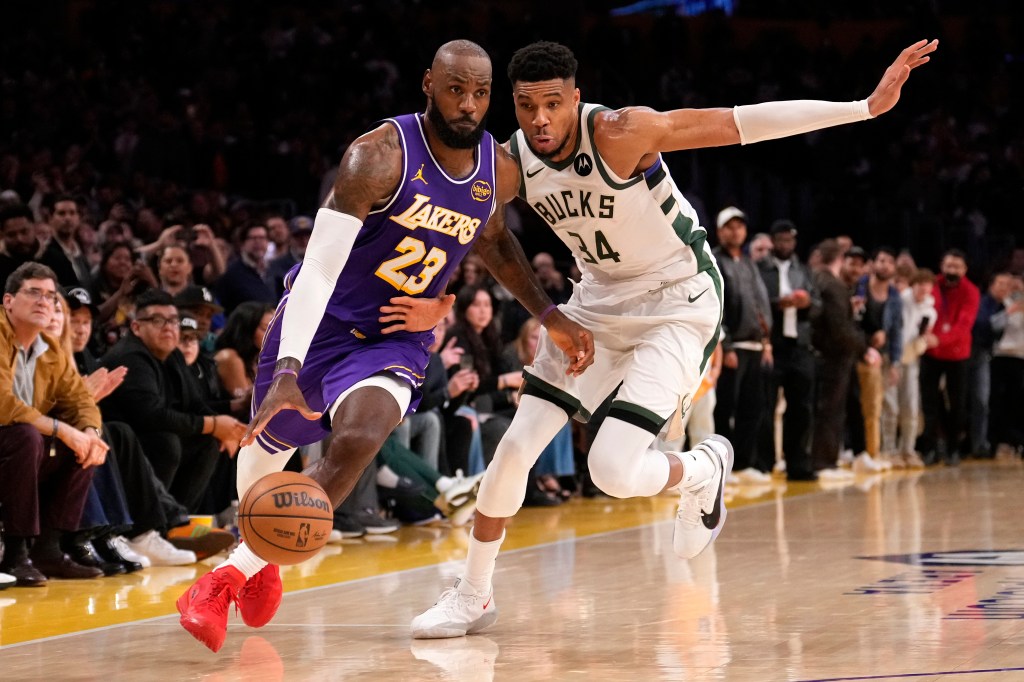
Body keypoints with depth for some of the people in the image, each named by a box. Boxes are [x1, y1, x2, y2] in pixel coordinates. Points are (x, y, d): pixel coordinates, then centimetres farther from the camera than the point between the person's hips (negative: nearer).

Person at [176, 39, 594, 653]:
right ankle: (261, 553, 55)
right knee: (269, 444, 19)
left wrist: (549, 315, 10)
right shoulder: (381, 155, -25)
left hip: (395, 338, 2)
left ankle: (231, 574, -18)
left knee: (359, 440, -28)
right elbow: (319, 267, -31)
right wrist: (288, 371, -41)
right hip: (320, 323, -2)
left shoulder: (502, 173, -6)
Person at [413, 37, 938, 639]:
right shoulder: (510, 164, -11)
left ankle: (703, 469, 16)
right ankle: (473, 598, 16)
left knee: (614, 472, -18)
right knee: (516, 448, -2)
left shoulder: (620, 133, -28)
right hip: (599, 298, 6)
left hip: (678, 302, -6)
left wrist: (866, 106, -31)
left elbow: (746, 122, -29)